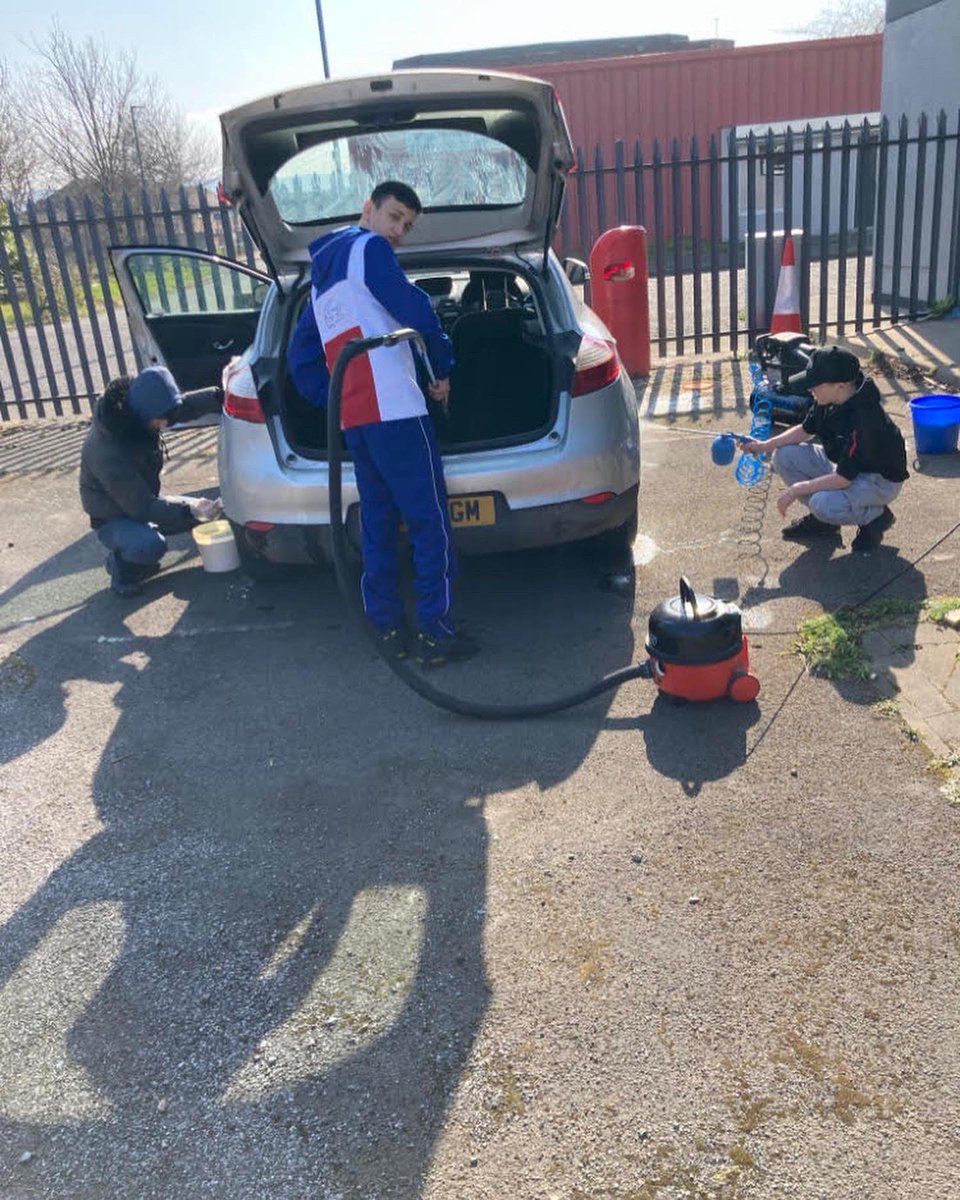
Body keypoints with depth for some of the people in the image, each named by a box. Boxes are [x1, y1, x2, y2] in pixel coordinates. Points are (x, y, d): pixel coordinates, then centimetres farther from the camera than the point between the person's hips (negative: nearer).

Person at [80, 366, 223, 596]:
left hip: (142, 503, 9)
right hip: (113, 519, -8)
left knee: (200, 509, 4)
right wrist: (190, 509, -34)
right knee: (151, 545, -36)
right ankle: (121, 562, -2)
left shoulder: (136, 411, -14)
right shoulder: (106, 449, -35)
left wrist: (220, 395, -18)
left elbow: (185, 406, -1)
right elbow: (141, 506, -31)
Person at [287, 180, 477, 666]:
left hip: (353, 418, 9)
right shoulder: (368, 248, 0)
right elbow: (416, 311, -10)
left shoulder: (321, 274, 25)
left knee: (378, 522, 12)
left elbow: (300, 358, 26)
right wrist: (444, 370, 3)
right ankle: (435, 631, -5)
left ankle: (388, 627, 15)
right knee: (431, 521, -5)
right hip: (394, 410, -9)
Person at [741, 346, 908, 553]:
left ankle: (875, 516, -2)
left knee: (823, 504, -34)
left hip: (880, 480, -9)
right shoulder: (828, 401, -11)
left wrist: (797, 489, -27)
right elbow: (807, 430, 9)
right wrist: (765, 446, -3)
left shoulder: (864, 419, -35)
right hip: (844, 465, 9)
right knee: (785, 456, -5)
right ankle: (822, 520, 8)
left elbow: (844, 478, -33)